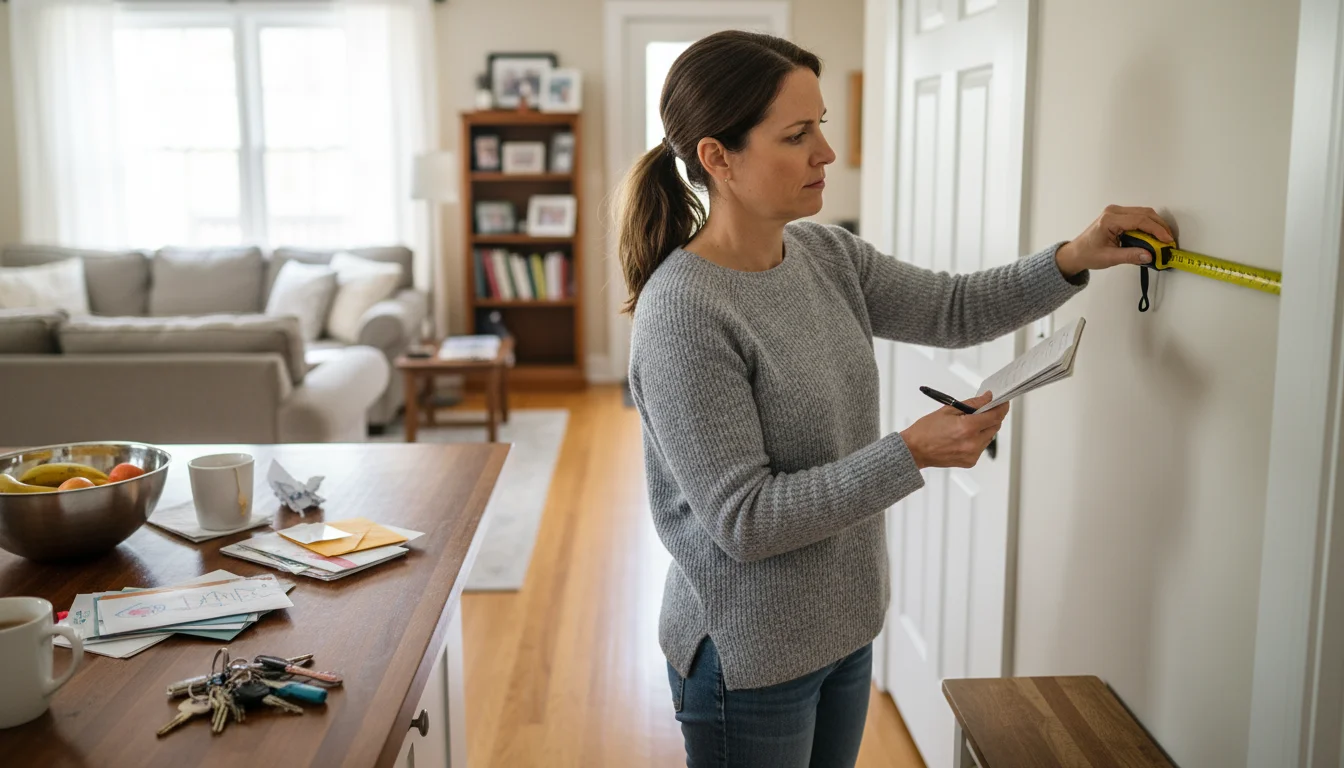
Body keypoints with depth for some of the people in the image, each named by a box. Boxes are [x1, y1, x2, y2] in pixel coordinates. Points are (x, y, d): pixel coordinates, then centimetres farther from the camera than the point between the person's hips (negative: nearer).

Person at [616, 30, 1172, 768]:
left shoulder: (828, 255, -2)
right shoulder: (682, 312, -25)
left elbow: (953, 309, 7)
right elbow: (743, 520, -25)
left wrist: (1072, 259, -9)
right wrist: (911, 454, -26)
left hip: (843, 626, 7)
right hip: (750, 656, -7)